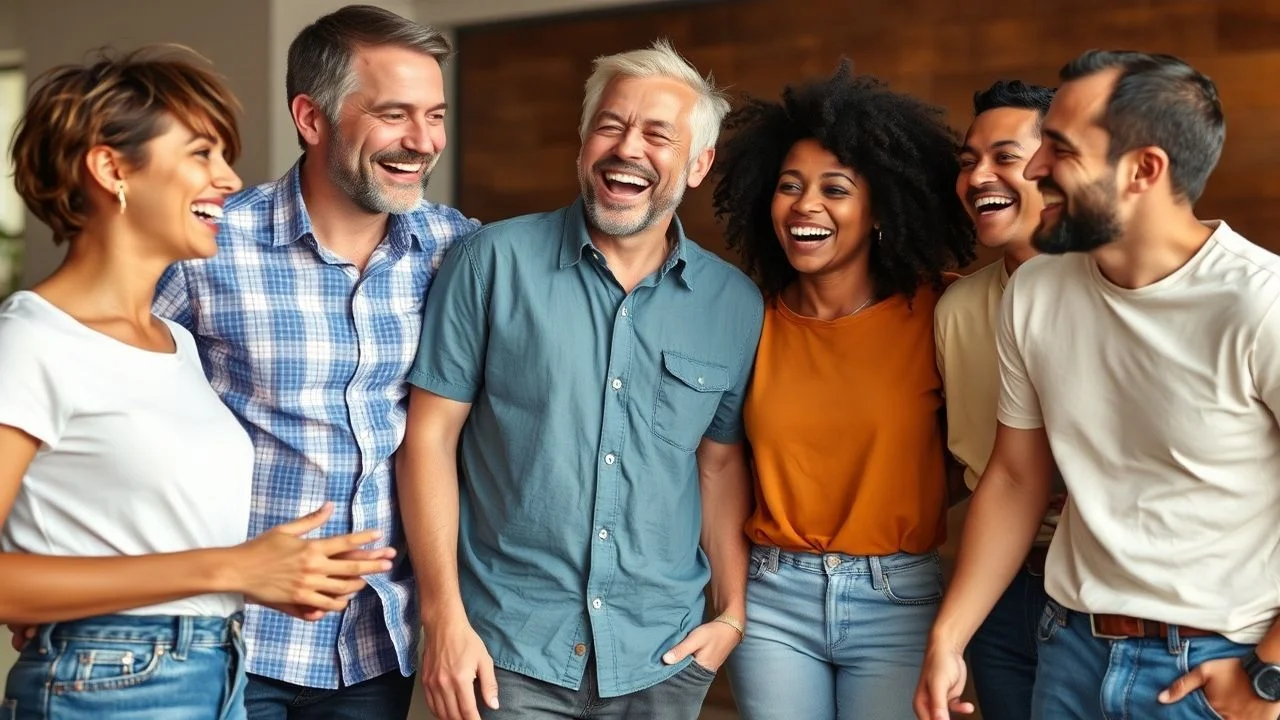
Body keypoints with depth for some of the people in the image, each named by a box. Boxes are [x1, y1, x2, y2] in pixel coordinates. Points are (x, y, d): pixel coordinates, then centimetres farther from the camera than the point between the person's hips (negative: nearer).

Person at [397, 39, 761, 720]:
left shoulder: (735, 304, 1)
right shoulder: (493, 262, -7)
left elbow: (721, 462, 11)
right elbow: (431, 435, -6)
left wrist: (733, 612, 5)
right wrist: (444, 617, -10)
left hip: (664, 660, 3)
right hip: (507, 652, -3)